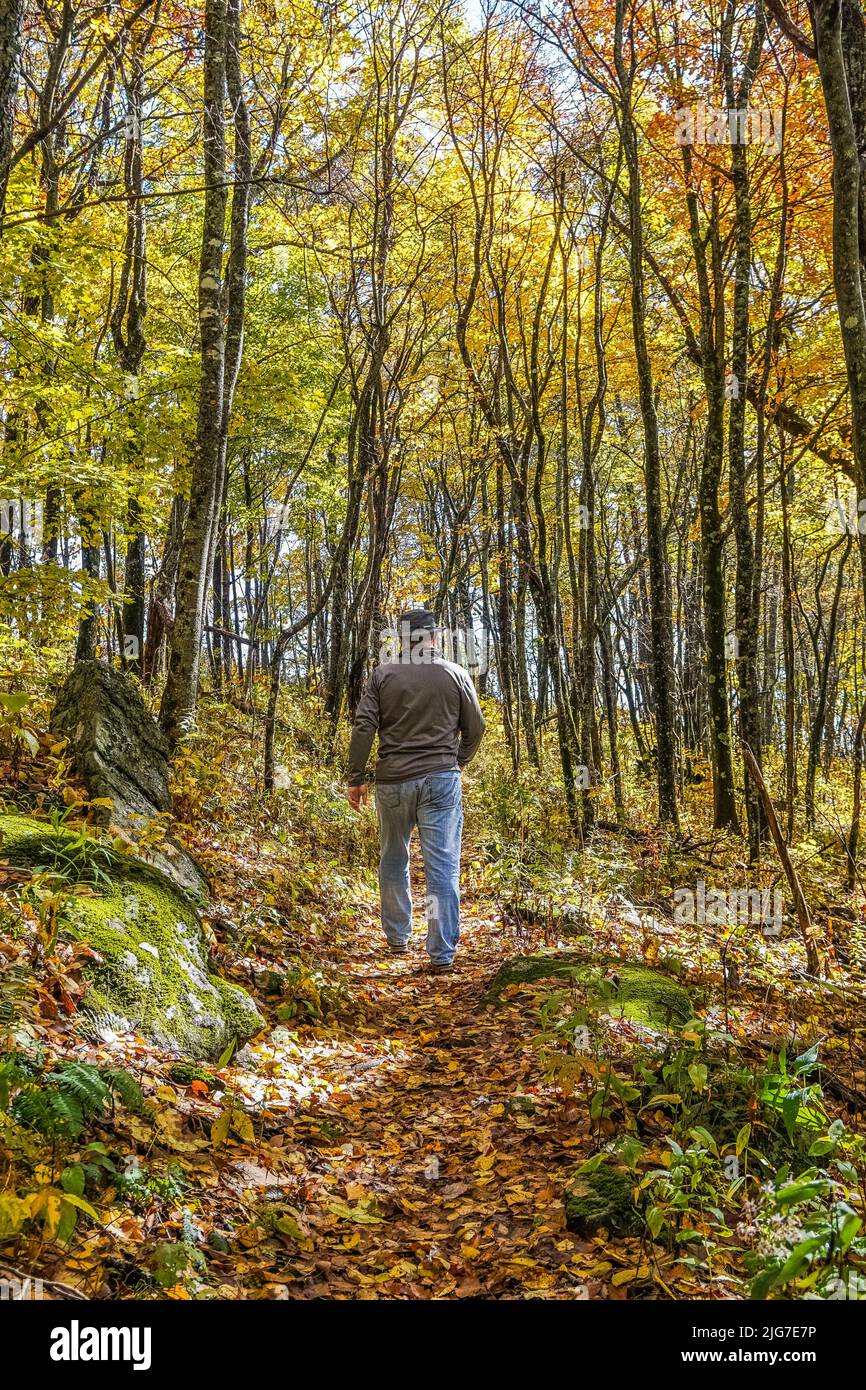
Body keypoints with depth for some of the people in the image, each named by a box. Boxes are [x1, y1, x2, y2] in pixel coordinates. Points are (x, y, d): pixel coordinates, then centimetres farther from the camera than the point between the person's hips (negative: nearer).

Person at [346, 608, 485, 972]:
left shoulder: (383, 674, 1)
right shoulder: (455, 674, 3)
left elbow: (363, 727, -5)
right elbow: (475, 728, 7)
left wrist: (356, 778, 2)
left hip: (393, 779, 1)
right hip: (441, 779, -1)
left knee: (393, 861, 18)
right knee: (442, 866, -2)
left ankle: (397, 938, 29)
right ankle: (442, 954, -6)